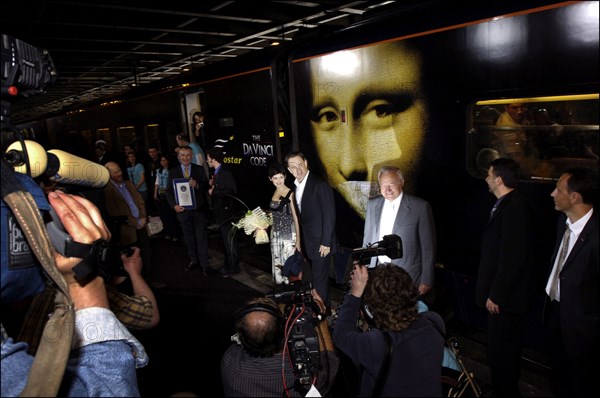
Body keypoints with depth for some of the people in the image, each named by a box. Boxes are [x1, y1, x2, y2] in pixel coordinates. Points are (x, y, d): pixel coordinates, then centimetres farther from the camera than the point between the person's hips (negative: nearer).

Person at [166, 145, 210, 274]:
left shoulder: (199, 169, 2)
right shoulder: (173, 172, 5)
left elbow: (206, 187, -1)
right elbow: (169, 191, 4)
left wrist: (197, 185, -22)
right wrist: (174, 205, -11)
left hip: (198, 209, -2)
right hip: (182, 209, 2)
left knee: (201, 237, 1)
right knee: (188, 237, 13)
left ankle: (204, 263, 10)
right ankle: (193, 260, 28)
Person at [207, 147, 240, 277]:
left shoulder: (226, 173, -17)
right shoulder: (216, 173, 10)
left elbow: (232, 191, -24)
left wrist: (214, 191, -18)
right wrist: (212, 186, -2)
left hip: (226, 211, -9)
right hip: (219, 211, 9)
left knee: (229, 240, 1)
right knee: (225, 239, 17)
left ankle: (233, 267, 13)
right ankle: (229, 264, 28)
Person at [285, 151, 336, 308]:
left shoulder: (320, 185, -15)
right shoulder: (296, 187, 8)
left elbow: (329, 216, -16)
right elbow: (302, 215, 11)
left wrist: (326, 243, -16)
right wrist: (299, 240, 6)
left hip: (320, 243, -7)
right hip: (306, 243, 7)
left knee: (320, 279, 2)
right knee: (311, 278, 15)